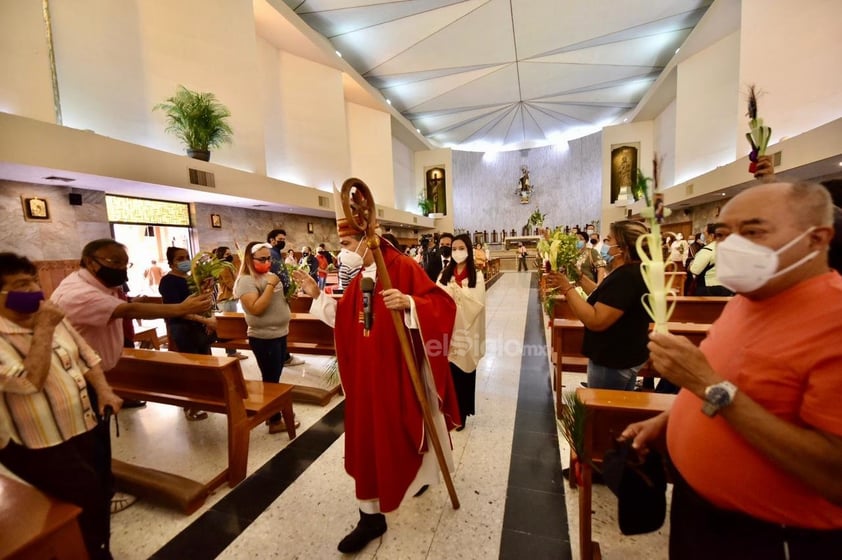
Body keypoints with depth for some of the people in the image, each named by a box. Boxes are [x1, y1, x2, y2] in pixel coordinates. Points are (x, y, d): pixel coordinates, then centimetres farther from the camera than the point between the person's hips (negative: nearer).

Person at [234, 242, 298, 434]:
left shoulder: (270, 275, 10)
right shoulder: (246, 280, -15)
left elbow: (281, 300, 18)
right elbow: (256, 309, -26)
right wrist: (270, 285, -25)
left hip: (280, 334, 8)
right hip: (264, 338, -8)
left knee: (275, 378, 18)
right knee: (270, 380, 3)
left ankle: (274, 412, 33)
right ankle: (275, 421, 17)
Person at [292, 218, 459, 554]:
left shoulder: (403, 268, -16)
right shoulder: (358, 278, 7)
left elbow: (443, 305, -21)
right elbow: (342, 318, 14)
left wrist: (409, 302, -37)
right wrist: (317, 294, 8)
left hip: (398, 373, -7)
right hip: (365, 374, 7)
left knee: (403, 430, 13)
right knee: (366, 441, 16)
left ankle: (419, 474, 47)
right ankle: (371, 516, 40)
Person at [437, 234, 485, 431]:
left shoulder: (476, 275, -1)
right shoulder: (445, 274, 7)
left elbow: (477, 302, -12)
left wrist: (456, 291, -18)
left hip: (466, 330, -2)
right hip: (447, 330, 2)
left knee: (464, 373, 7)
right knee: (449, 372, 7)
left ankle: (461, 412, 25)